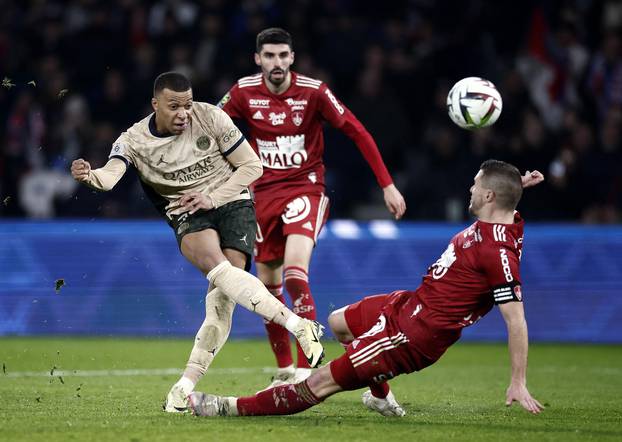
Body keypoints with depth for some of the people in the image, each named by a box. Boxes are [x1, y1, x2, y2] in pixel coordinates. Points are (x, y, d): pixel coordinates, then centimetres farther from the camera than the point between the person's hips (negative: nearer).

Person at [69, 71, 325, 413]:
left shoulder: (210, 118, -7)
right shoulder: (134, 140, -7)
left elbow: (252, 166, -1)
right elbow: (111, 175, -25)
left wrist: (212, 198, -11)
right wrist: (90, 176, -49)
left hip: (231, 202, 1)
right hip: (188, 216, -1)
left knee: (222, 291, -20)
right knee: (220, 271, -31)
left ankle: (188, 382, -19)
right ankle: (300, 326, -35)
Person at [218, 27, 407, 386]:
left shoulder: (313, 91, -11)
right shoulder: (244, 92, -5)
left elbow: (358, 132, -6)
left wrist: (387, 185, -7)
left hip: (305, 190, -4)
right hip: (263, 194, 4)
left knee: (295, 275, -25)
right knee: (268, 286, 7)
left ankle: (307, 368, -21)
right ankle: (284, 369, 24)